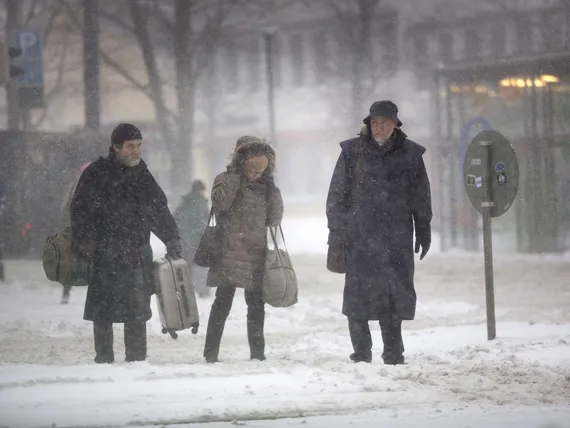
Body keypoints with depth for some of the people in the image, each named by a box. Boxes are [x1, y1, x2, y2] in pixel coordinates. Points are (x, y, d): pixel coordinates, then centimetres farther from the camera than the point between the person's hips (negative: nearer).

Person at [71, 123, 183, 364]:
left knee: (138, 310, 1)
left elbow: (159, 210, 22)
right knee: (103, 309, -1)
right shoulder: (97, 174, -2)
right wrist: (85, 243, -16)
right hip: (105, 254, -4)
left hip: (137, 254, 4)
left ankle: (137, 358, 6)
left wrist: (171, 238, 14)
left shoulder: (142, 175, 15)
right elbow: (81, 210, -7)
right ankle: (104, 358, 5)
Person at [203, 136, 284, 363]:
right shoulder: (226, 180, 1)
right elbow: (220, 203, -19)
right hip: (229, 253, -4)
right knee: (223, 302, -6)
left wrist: (273, 192, -2)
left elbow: (274, 219, 10)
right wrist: (236, 175, -16)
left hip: (256, 255, 4)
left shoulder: (264, 186, 13)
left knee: (256, 304, 7)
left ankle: (257, 352, 14)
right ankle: (211, 353, -3)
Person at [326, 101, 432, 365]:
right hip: (359, 238, -1)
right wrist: (336, 232, 0)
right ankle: (361, 354, 6)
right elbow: (337, 195, 5)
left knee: (394, 297, 1)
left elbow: (421, 198, 14)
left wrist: (423, 232, 11)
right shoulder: (352, 152, 4)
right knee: (358, 295, -3)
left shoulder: (410, 155, 7)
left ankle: (393, 355, 11)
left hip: (397, 241, 1)